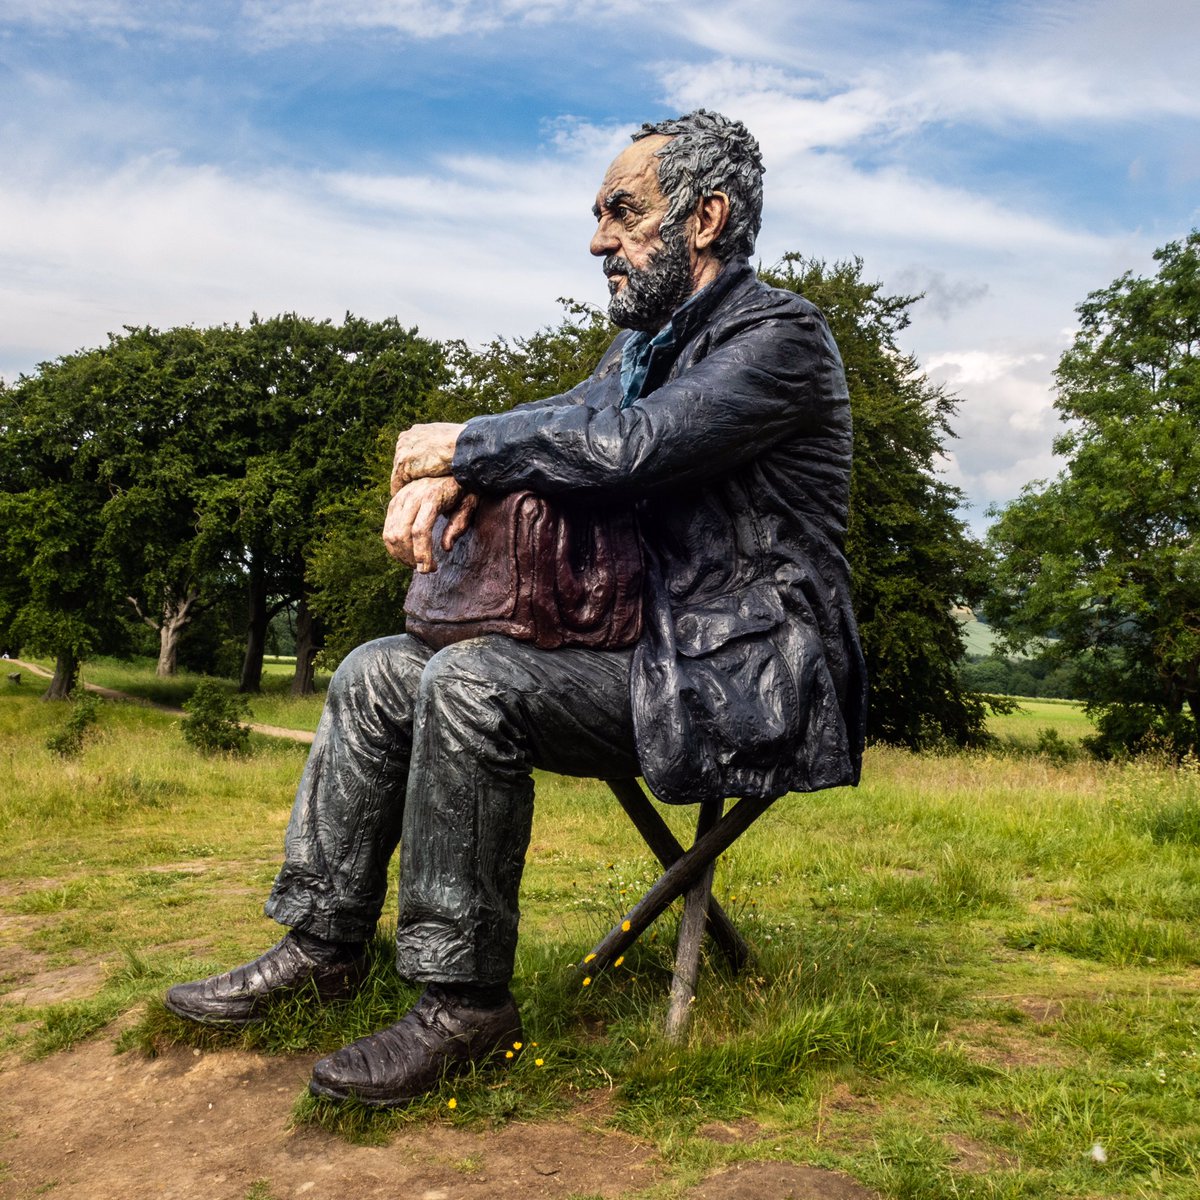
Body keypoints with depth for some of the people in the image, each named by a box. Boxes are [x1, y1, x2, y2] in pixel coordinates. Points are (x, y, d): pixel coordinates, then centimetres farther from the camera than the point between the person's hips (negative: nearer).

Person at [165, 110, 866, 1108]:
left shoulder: (779, 335, -12)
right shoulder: (648, 344, 17)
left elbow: (625, 447, -25)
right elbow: (557, 430, 13)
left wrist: (461, 445, -12)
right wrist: (447, 475, -10)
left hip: (735, 686, -9)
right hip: (646, 653, 9)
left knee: (471, 684, -29)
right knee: (378, 675, 3)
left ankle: (465, 1002, -15)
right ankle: (324, 943, 11)